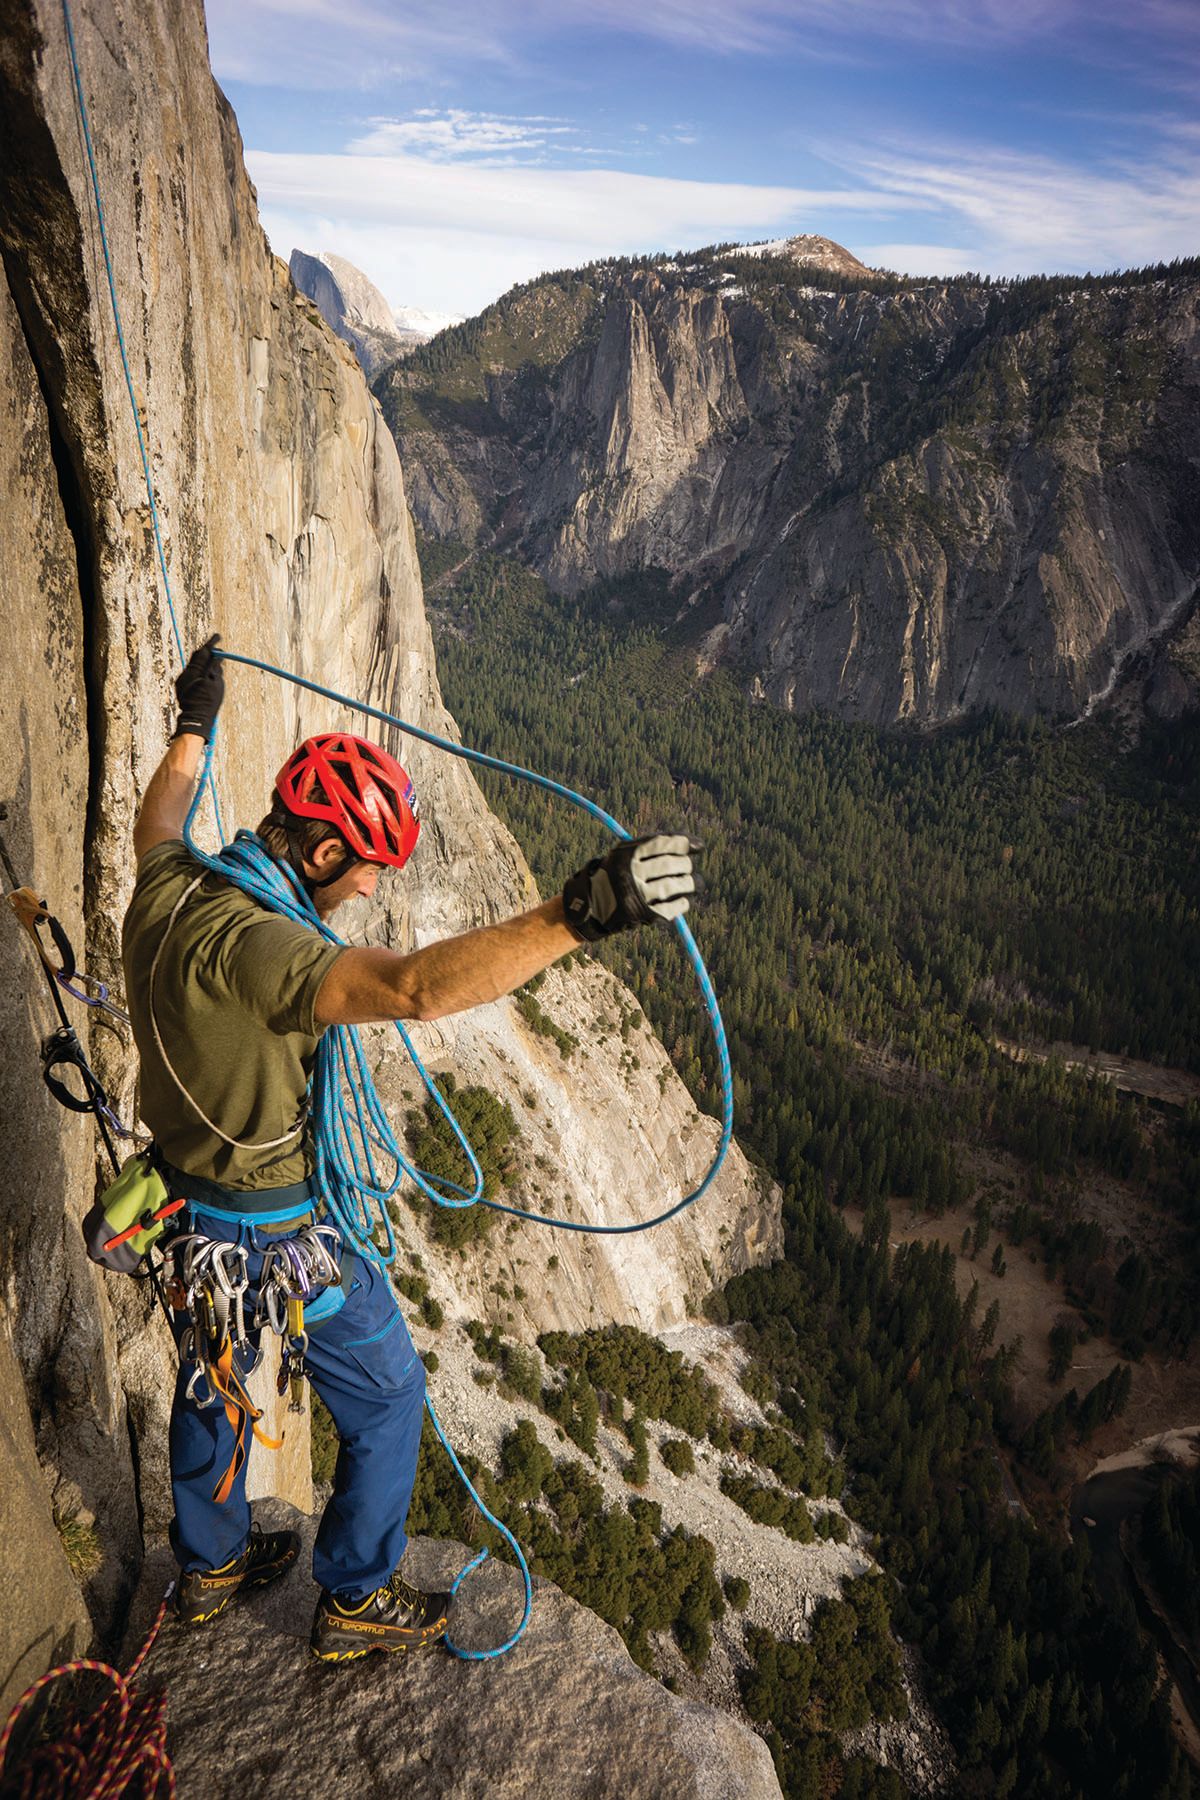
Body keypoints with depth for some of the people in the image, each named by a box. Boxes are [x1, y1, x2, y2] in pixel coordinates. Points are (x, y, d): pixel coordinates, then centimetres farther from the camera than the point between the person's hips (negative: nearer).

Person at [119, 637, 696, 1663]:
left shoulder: (167, 887, -9)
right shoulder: (250, 946, -36)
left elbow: (160, 820, 17)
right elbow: (414, 988, -52)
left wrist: (195, 726, 33)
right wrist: (577, 916, -60)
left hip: (187, 1205, 9)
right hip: (280, 1232, -8)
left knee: (211, 1380, 29)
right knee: (387, 1398, 14)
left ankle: (210, 1564, 53)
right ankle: (356, 1604, 33)